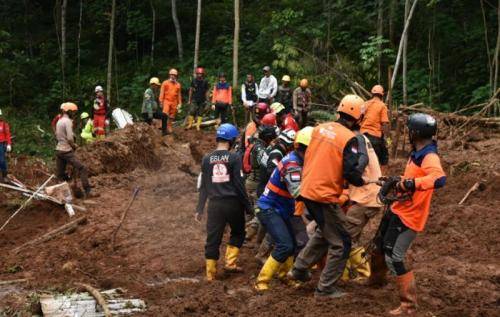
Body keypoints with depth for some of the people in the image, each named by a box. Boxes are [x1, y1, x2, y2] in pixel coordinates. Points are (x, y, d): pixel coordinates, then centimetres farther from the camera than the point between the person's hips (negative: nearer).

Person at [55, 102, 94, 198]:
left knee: (60, 174, 13)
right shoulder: (68, 121, -13)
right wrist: (74, 146, -2)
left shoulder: (59, 121, 16)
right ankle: (87, 192, -16)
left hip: (58, 150, 9)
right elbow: (70, 138, -22)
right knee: (82, 169, -10)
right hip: (67, 151, -9)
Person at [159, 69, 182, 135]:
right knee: (165, 115, -22)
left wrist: (179, 103, 12)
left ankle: (169, 129, 19)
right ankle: (164, 130, -19)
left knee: (171, 117, 7)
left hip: (174, 103, 4)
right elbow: (162, 93, 3)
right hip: (166, 101, -4)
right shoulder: (165, 83, 3)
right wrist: (161, 101, -3)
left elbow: (179, 95, 16)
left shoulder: (178, 85, 11)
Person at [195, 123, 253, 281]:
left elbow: (203, 186, 7)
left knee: (213, 238, 7)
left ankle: (210, 273, 8)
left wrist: (199, 209, 12)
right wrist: (248, 206, 0)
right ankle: (230, 262, 10)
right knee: (237, 232, 20)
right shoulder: (234, 158, -8)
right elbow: (239, 184, -8)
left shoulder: (207, 159, 4)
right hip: (233, 203, -3)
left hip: (214, 204, 3)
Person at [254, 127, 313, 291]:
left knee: (293, 243, 15)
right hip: (269, 209, -10)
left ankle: (284, 274, 36)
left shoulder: (297, 160, 5)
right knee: (285, 245, -20)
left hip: (281, 209, 10)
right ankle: (261, 282, -12)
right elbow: (297, 191, -32)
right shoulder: (292, 163, -24)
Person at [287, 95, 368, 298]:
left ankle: (299, 269, 34)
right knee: (340, 244, 6)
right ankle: (325, 289, 10)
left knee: (324, 232, 30)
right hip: (325, 197, -8)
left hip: (307, 190, 8)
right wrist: (363, 181, 1)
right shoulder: (349, 139, -15)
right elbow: (351, 173, -18)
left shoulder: (319, 128, 5)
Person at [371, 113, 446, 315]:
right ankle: (377, 276, 53)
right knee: (380, 244, 26)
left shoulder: (430, 157, -24)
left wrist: (411, 184, -47)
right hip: (398, 208, 10)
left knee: (394, 258, -13)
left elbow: (439, 179, -44)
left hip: (409, 216, -10)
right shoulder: (418, 153, 7)